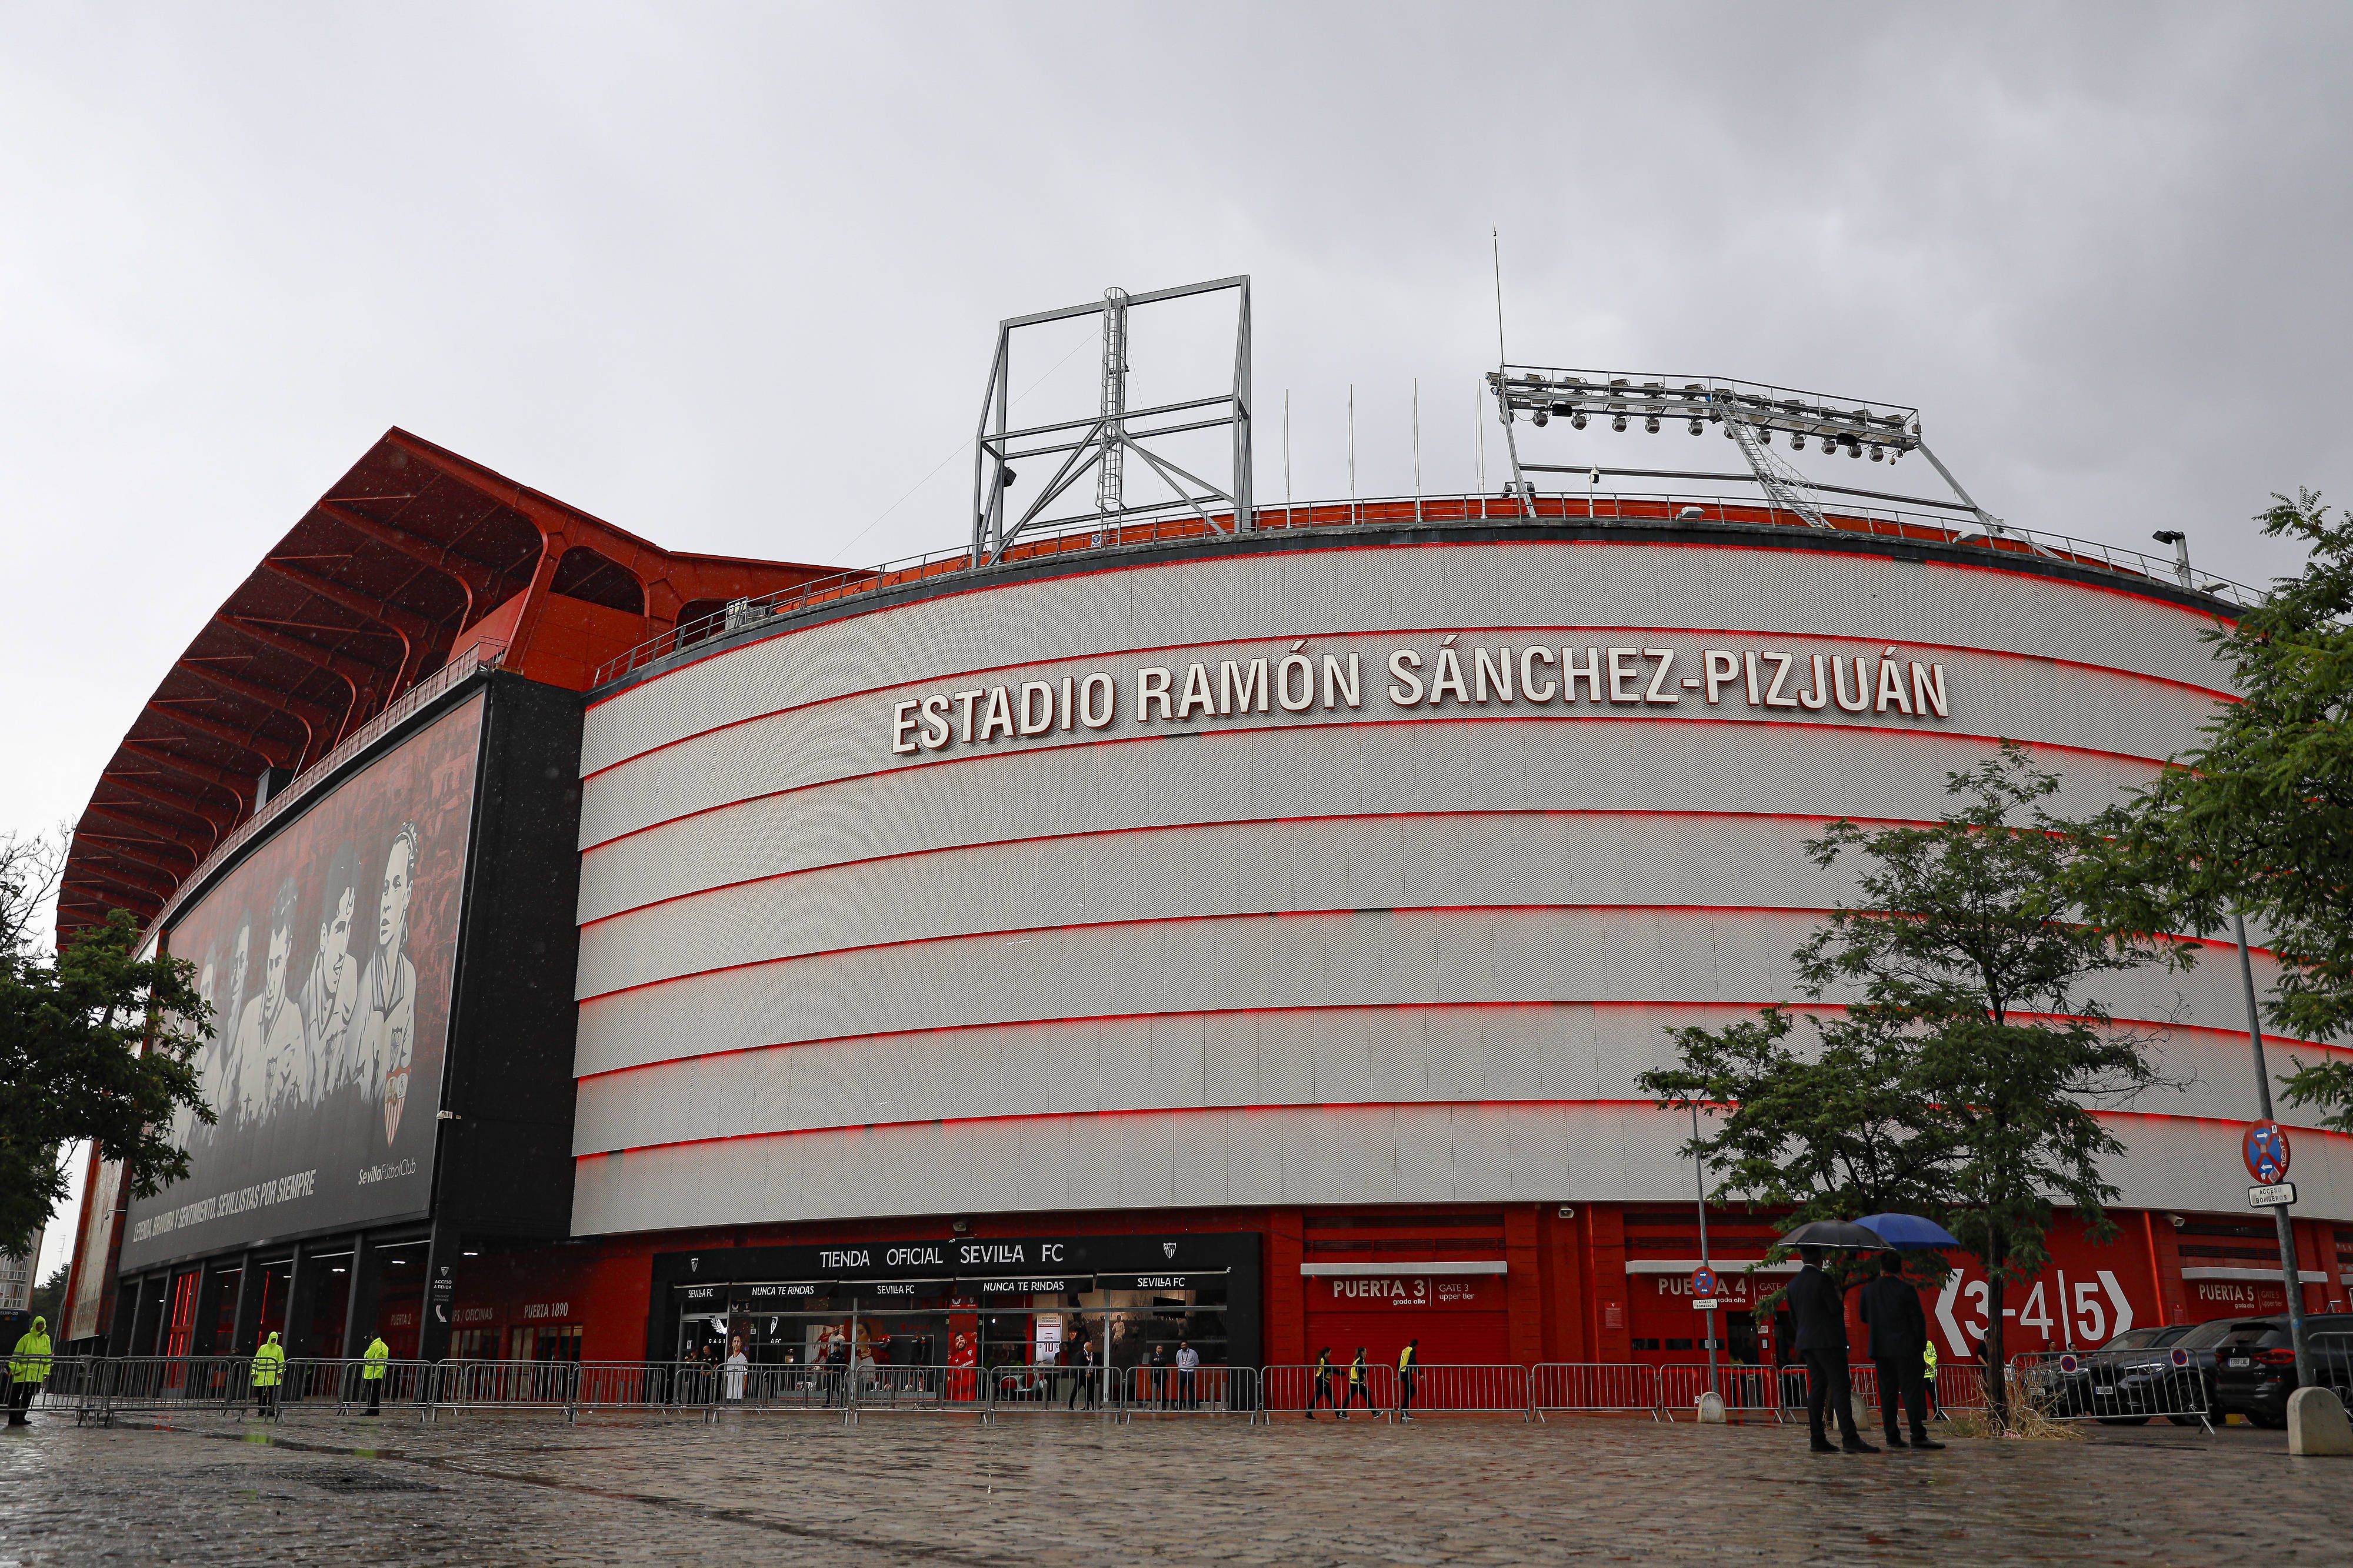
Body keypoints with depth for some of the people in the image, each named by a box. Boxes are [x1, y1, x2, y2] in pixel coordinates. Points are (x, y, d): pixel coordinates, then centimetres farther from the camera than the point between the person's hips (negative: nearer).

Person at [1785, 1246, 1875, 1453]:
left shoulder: (1793, 1284, 11)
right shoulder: (1822, 1279, -12)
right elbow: (1837, 1308, -14)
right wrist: (1839, 1295, 6)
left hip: (1805, 1342, 7)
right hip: (1828, 1341, -7)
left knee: (1816, 1388, 7)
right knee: (1840, 1388, -8)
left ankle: (1818, 1439, 4)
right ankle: (1849, 1438, -14)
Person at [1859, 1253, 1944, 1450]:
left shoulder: (1868, 1290, 4)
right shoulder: (1906, 1290, -8)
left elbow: (1864, 1317, 14)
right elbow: (1919, 1320, -5)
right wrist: (1920, 1347, 5)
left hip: (1881, 1350, 4)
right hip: (1906, 1349, -4)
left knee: (1887, 1393, 7)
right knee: (1911, 1391, -3)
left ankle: (1892, 1436, 6)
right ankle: (1918, 1436, -8)